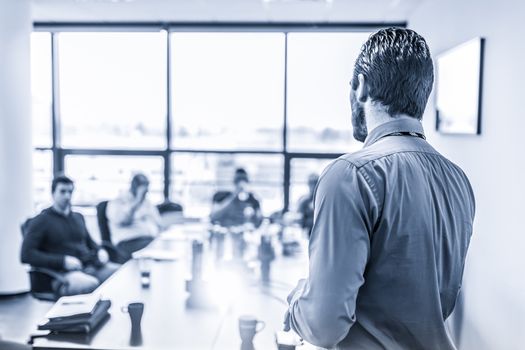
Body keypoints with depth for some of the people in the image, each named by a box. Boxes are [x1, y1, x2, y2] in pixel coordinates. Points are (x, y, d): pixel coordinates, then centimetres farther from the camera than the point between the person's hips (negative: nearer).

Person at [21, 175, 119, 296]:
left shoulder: (78, 217, 24)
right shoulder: (41, 221, 6)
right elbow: (26, 255, -4)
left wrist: (100, 251, 9)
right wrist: (63, 261, -15)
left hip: (91, 266, 6)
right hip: (63, 273, -5)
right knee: (91, 285, -40)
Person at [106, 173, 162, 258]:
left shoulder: (148, 204, 25)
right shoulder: (117, 203, 7)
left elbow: (159, 225, 22)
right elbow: (123, 222, -12)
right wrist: (138, 201, -8)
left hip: (152, 240, 6)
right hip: (128, 242, -6)